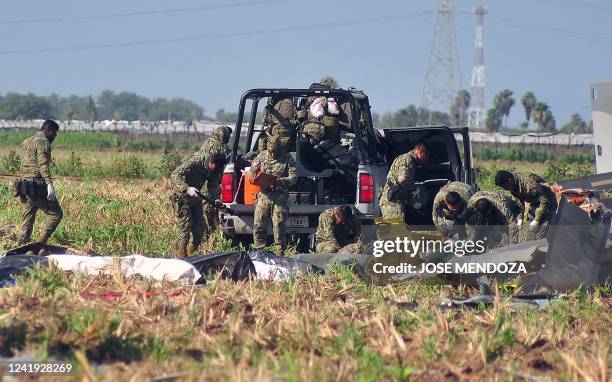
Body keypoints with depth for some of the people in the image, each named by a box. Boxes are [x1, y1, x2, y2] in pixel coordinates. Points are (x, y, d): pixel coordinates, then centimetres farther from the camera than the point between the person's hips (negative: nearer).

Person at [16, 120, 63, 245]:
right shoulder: (43, 142, -8)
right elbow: (43, 165, -20)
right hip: (38, 186, -9)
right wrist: (49, 184, -26)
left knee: (28, 218, 10)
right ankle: (40, 243, -11)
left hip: (26, 186, 9)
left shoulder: (27, 142, 20)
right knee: (56, 214, -3)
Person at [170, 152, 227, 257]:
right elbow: (175, 175, -32)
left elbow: (212, 186, 6)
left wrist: (214, 199, -14)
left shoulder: (214, 170, -6)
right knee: (186, 225, -13)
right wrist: (187, 188, -46)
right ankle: (181, 255, -7)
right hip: (182, 196, -7)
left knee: (200, 225, 4)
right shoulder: (194, 162, -28)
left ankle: (193, 252, 16)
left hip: (195, 197, 7)